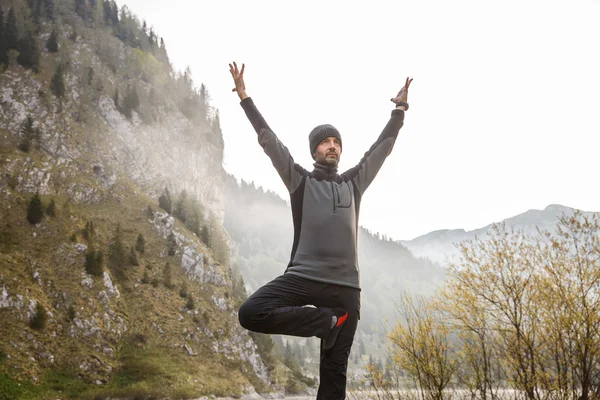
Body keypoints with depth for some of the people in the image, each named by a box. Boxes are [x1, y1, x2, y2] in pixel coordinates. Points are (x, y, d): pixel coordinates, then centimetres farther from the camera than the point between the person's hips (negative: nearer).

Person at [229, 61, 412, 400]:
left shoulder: (354, 183, 17)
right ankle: (327, 322, -11)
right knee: (251, 313, -26)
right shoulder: (300, 180, 9)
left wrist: (400, 110, 21)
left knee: (334, 370, 2)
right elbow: (269, 139, 7)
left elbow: (382, 148, 21)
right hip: (302, 277, -2)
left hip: (345, 286, 2)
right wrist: (245, 98, 5)